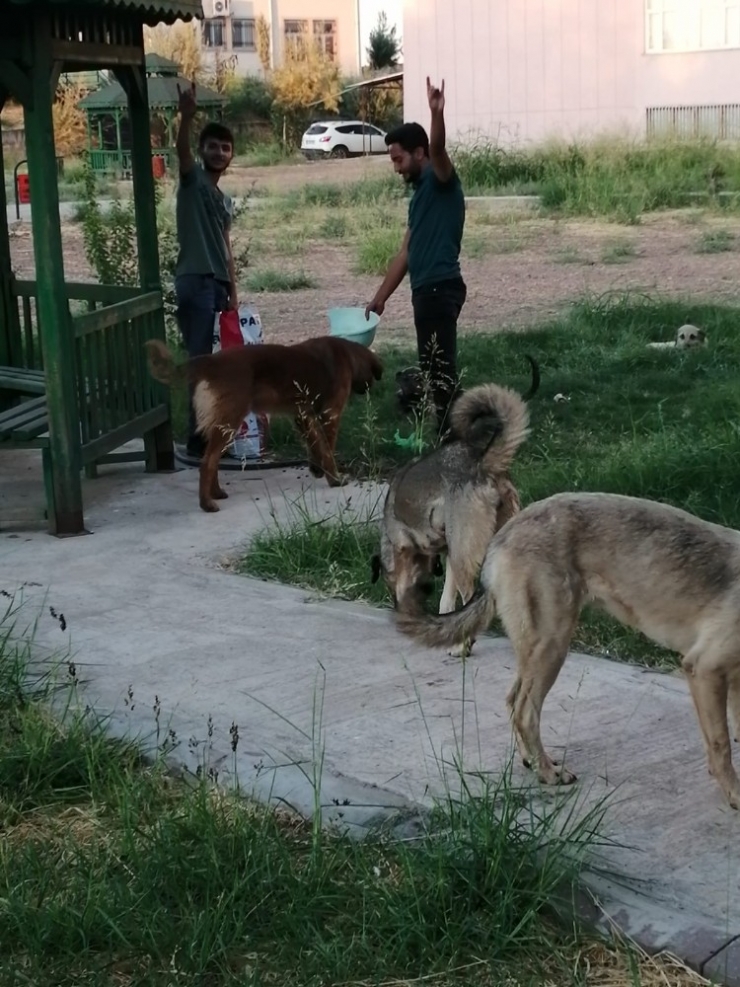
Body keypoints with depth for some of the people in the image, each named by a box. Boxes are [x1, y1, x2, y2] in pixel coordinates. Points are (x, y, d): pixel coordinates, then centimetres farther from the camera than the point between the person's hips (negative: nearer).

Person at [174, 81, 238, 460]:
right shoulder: (192, 179, 0)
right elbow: (181, 151, -22)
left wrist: (233, 293, 14)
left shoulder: (225, 200, 22)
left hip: (217, 285, 8)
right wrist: (187, 117, -40)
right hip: (194, 282, -8)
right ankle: (198, 439, -8)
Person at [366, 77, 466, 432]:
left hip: (440, 289, -10)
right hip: (427, 290, 10)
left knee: (440, 368, -8)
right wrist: (381, 296, 22)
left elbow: (438, 148, -29)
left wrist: (437, 113, -48)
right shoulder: (421, 193, 21)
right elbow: (407, 252, 23)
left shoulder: (442, 182, -5)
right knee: (434, 367, 13)